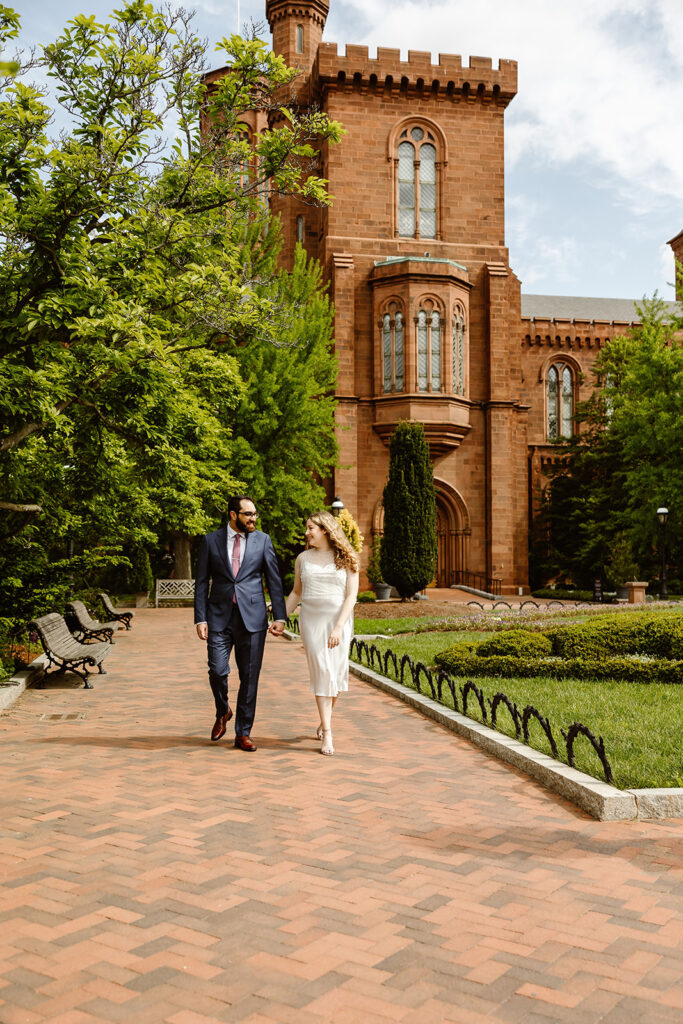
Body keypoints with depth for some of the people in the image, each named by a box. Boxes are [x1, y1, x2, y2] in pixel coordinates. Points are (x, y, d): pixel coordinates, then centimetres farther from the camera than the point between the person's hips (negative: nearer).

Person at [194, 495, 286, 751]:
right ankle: (223, 712, 22)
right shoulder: (211, 541, 5)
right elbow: (201, 583, 5)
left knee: (249, 677, 2)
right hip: (220, 616, 0)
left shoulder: (262, 540, 6)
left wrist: (280, 617, -1)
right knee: (218, 671, -9)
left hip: (252, 617, 1)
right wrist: (200, 618, -3)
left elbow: (274, 581, 6)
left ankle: (243, 733, 15)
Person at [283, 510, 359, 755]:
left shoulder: (346, 559, -1)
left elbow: (351, 595, -6)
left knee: (336, 671, 4)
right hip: (311, 619, 1)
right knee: (321, 671, -7)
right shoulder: (303, 558, 8)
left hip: (339, 620, -1)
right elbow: (296, 592, 16)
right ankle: (327, 734, -8)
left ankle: (324, 720, 27)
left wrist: (338, 628, -15)